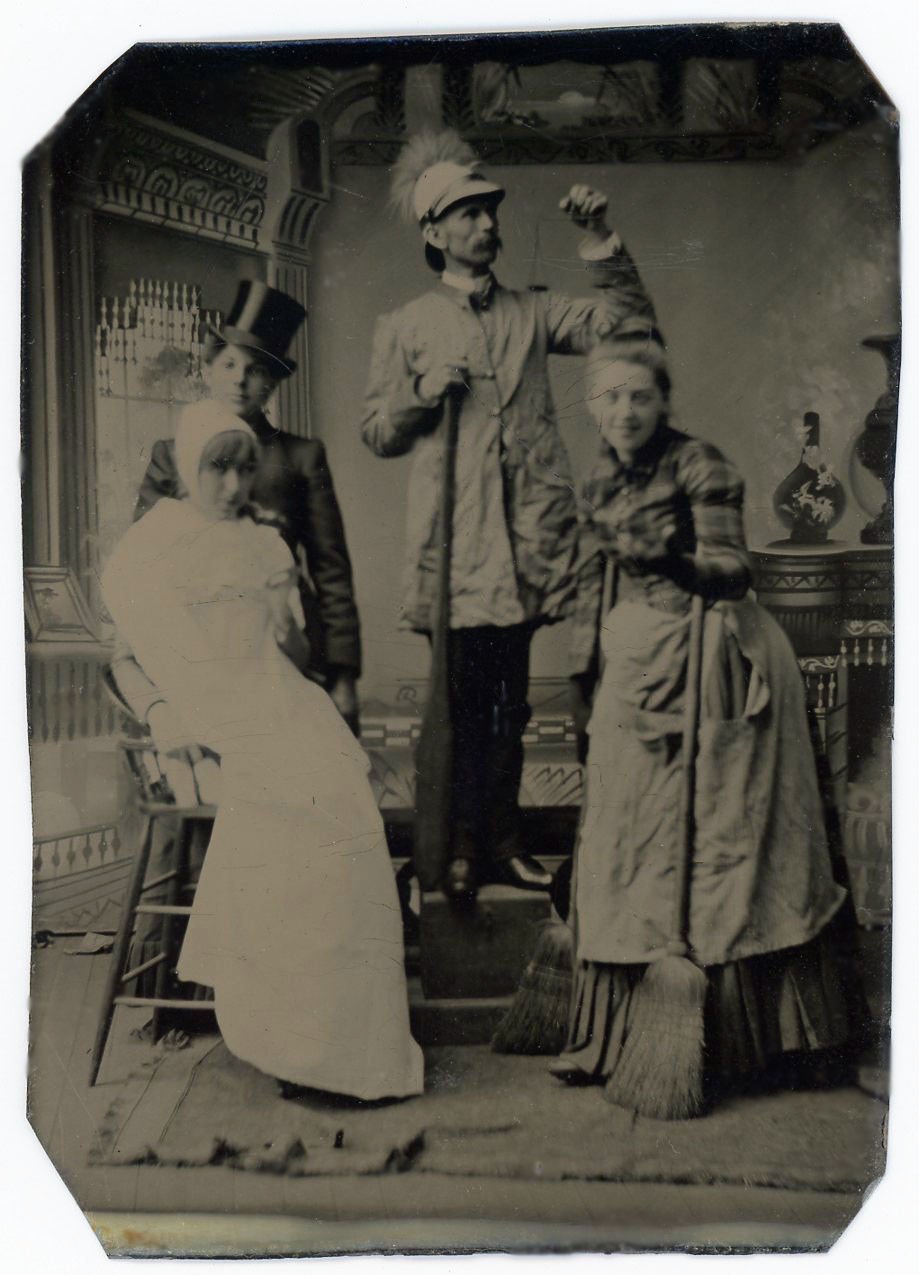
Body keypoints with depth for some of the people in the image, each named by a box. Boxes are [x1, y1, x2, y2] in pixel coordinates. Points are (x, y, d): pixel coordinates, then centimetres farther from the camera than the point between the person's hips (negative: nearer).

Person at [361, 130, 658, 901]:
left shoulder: (532, 315, 16)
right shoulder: (405, 328, 10)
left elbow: (629, 323, 7)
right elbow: (377, 433, 9)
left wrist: (601, 244, -4)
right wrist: (426, 392, -9)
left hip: (528, 537, 3)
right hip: (454, 542, -2)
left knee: (510, 698, 9)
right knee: (463, 699, 1)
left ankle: (503, 842, 20)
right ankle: (461, 845, 13)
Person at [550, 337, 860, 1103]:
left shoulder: (700, 466, -9)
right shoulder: (600, 483, 12)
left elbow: (731, 570, -15)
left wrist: (672, 558, -32)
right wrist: (586, 666, 18)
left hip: (709, 667, -7)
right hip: (632, 666, 7)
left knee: (713, 846, -2)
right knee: (628, 849, 9)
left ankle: (735, 1038, 11)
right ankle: (622, 1034, 22)